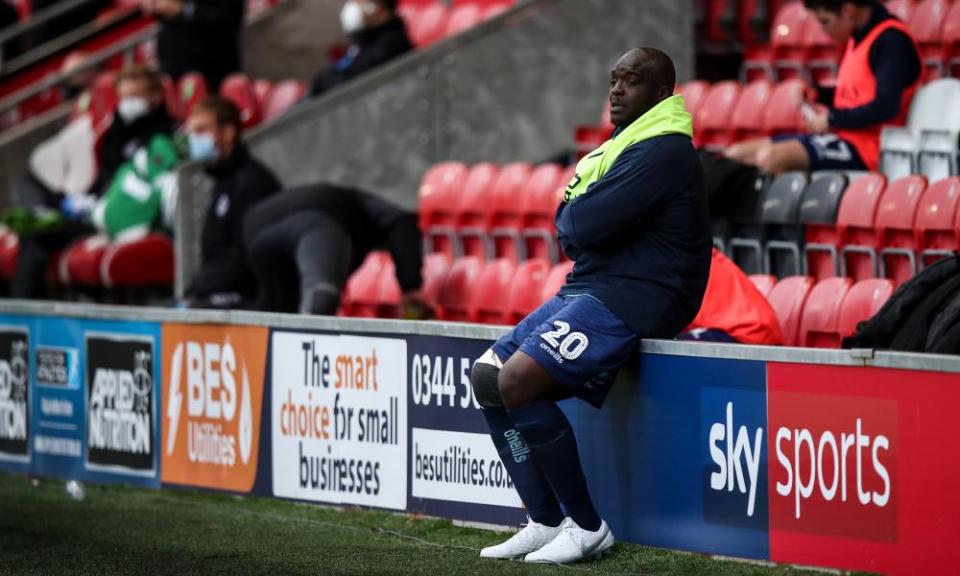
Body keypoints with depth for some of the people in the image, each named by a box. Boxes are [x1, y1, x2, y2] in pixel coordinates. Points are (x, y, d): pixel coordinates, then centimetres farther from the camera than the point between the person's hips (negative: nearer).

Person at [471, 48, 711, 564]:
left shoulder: (662, 151, -14)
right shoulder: (626, 146, 21)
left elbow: (583, 225, -22)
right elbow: (567, 226, 17)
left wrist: (574, 214, 1)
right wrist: (578, 218, -6)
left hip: (629, 299, -11)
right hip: (587, 289, 11)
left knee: (517, 381, -23)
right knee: (488, 377, 5)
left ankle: (587, 527, -14)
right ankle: (546, 523, 5)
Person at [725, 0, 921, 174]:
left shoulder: (891, 39, -14)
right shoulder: (858, 38, 15)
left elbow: (885, 108, -23)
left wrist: (832, 119, -13)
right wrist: (817, 94, 8)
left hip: (864, 148, -10)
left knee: (771, 158, -30)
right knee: (736, 155, 2)